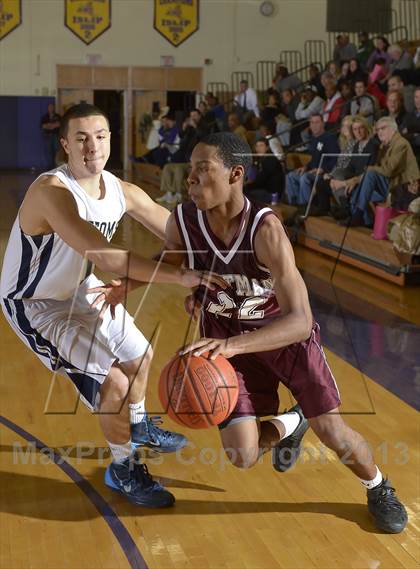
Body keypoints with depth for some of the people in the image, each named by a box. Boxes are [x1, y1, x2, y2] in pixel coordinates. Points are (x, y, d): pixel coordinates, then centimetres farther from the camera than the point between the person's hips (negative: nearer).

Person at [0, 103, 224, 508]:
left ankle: (138, 427, 52)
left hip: (80, 291, 8)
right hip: (35, 305, -8)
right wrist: (180, 276, -46)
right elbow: (106, 258, -44)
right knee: (114, 382, -13)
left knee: (140, 356, 22)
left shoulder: (122, 192, -11)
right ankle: (123, 470, 13)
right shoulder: (52, 191, -34)